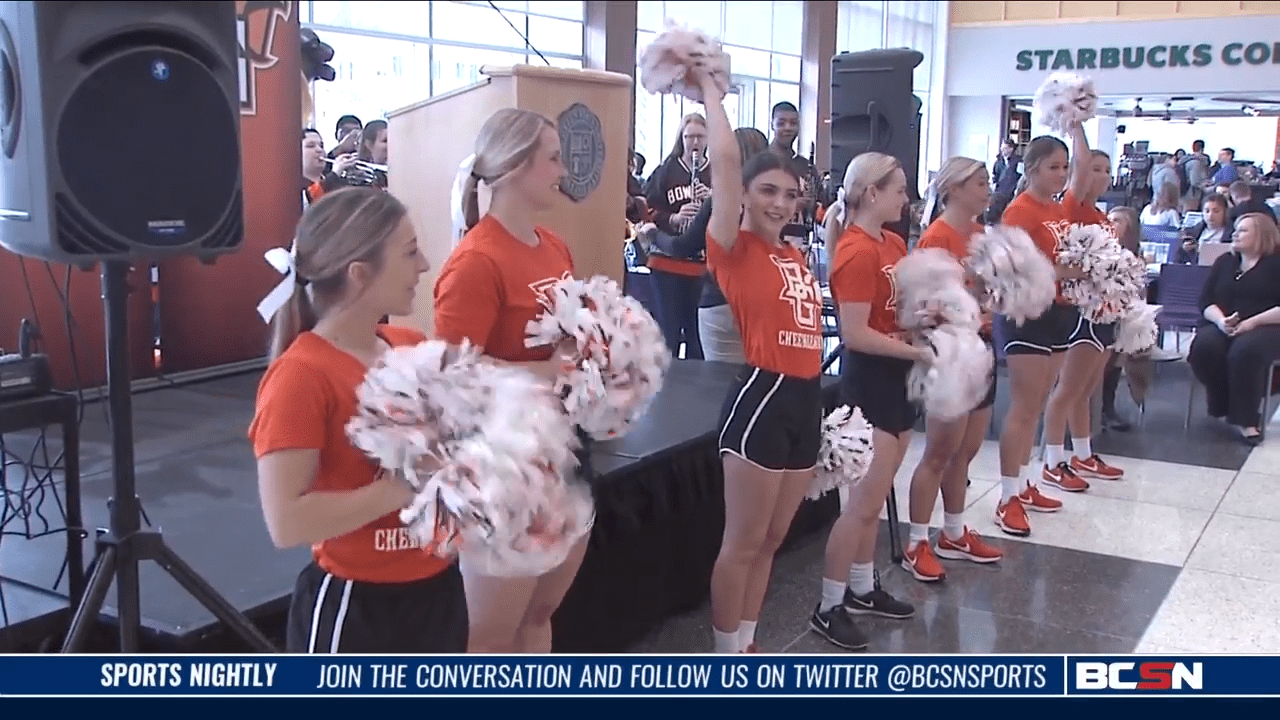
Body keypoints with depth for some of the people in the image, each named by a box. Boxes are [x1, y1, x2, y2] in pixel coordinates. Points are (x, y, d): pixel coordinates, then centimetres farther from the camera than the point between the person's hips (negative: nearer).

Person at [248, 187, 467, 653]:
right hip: (356, 608, -7)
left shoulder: (416, 349, 1)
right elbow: (287, 521, -26)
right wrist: (404, 489, -25)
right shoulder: (301, 376, -20)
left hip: (437, 591, 7)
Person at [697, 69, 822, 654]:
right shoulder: (734, 249, -8)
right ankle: (727, 659, 20)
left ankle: (747, 645, 33)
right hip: (761, 397, -8)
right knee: (742, 545, 5)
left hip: (807, 401, 8)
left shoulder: (796, 256, 13)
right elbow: (725, 158, -14)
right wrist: (709, 89, -6)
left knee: (771, 542, 18)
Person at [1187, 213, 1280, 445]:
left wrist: (1251, 322, -18)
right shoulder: (1224, 262, 21)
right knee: (1203, 346, -30)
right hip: (1222, 327, 4)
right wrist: (1220, 320, -10)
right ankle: (1222, 407, -11)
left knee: (1245, 350, -37)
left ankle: (1246, 419, -24)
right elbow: (1205, 301, 10)